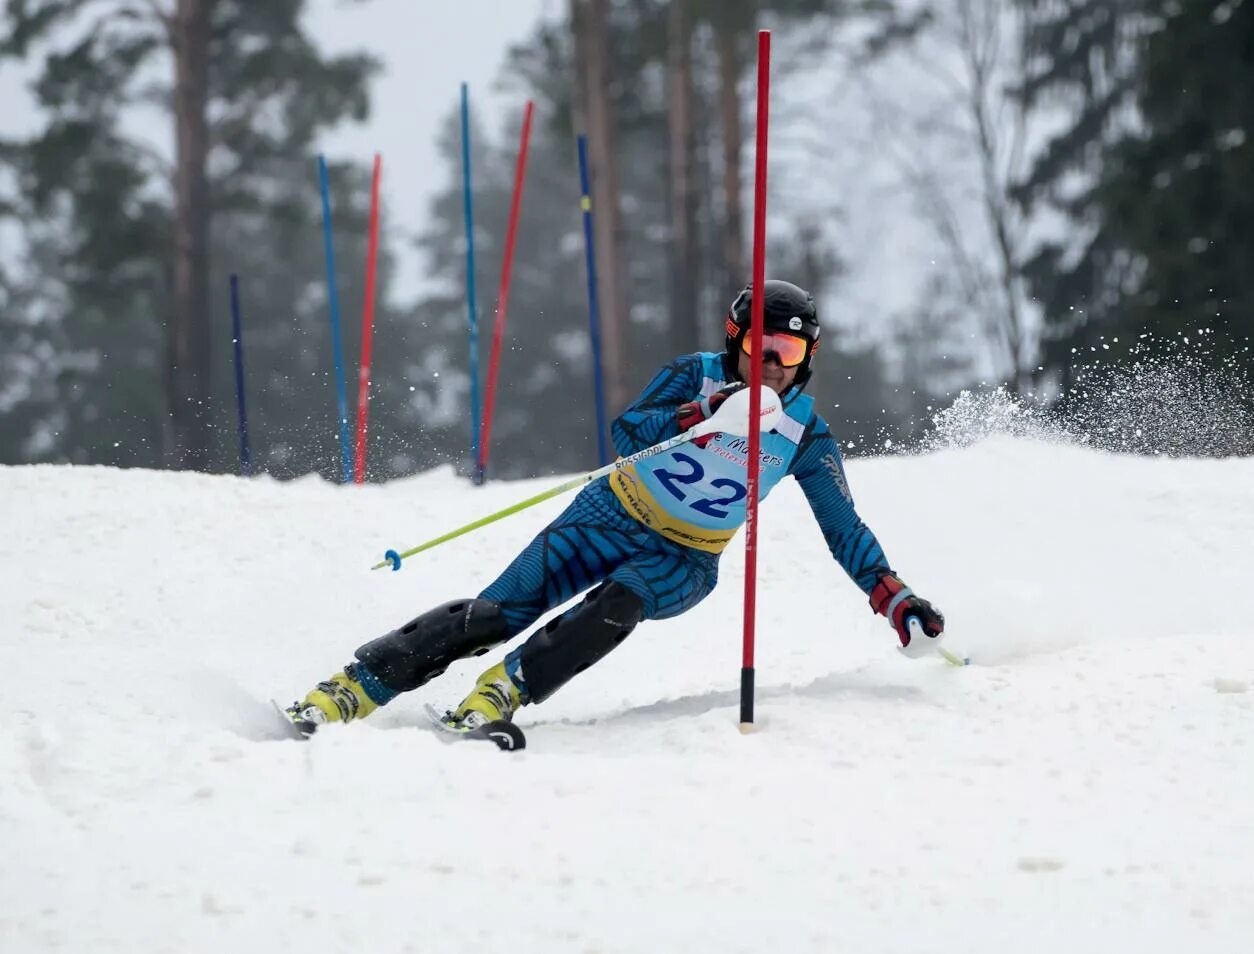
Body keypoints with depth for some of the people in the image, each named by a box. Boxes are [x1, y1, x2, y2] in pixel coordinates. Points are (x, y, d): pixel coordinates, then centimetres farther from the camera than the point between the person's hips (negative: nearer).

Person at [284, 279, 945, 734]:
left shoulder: (806, 435, -7)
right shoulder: (697, 375, -10)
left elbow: (845, 530, -3)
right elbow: (628, 433, -22)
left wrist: (892, 595, -16)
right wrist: (695, 417, -38)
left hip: (686, 563, 1)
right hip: (615, 517, -1)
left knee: (616, 605, -34)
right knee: (499, 611, -16)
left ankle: (500, 696, -31)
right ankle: (353, 688, -15)